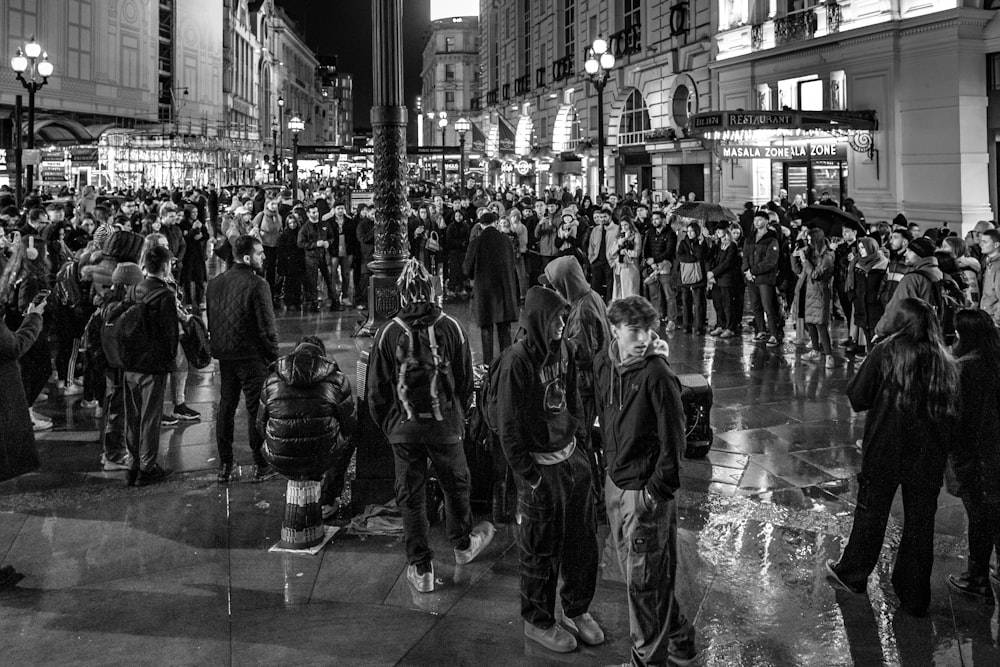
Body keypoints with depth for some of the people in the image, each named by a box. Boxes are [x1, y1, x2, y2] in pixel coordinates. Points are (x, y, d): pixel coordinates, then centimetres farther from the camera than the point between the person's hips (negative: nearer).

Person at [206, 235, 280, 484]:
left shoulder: (214, 283, 6)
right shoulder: (257, 285, -16)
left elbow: (209, 321, 11)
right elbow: (267, 328, -17)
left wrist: (217, 347, 17)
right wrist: (274, 357, -7)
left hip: (224, 356, 6)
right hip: (252, 356, -6)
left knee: (226, 407, 14)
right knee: (256, 409, 3)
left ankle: (224, 466, 18)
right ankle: (261, 466, 9)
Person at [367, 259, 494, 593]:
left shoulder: (387, 333, -9)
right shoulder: (451, 327, -8)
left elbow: (376, 389, -1)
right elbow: (466, 380, 2)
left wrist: (386, 425, 14)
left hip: (403, 427, 0)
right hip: (446, 424, 0)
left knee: (410, 496, 9)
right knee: (456, 484, 20)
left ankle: (420, 569, 13)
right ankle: (463, 545, 40)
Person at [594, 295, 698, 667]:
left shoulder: (657, 374, -19)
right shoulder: (603, 365, 2)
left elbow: (673, 439, -16)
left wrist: (657, 490, -16)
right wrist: (611, 467, 13)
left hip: (647, 491, -8)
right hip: (615, 483, 8)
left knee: (644, 581, 1)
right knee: (632, 572, 19)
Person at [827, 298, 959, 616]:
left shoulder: (885, 352, -10)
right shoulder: (945, 363, -2)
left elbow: (857, 398, -8)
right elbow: (954, 414, 1)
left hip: (884, 450, -2)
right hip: (929, 458, 2)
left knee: (871, 512, 16)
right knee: (920, 524, 13)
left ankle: (851, 575, 32)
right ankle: (914, 598, 23)